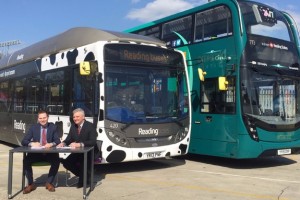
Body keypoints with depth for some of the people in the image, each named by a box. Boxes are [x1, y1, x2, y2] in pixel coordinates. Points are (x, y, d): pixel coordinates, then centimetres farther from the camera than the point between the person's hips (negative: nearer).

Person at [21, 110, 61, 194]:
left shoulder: (53, 127, 3)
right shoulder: (33, 127, 3)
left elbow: (58, 141, -3)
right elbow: (23, 141, -2)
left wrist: (51, 144, -26)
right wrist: (32, 143, -24)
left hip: (49, 153, -1)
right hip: (36, 152, 1)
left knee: (56, 161, -29)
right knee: (26, 160, -25)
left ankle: (49, 183, -7)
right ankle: (31, 184, -7)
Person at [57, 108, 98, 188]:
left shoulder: (90, 126, -14)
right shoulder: (73, 126, 6)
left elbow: (93, 142, -26)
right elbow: (69, 139, 8)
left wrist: (80, 144, -39)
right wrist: (63, 143, -17)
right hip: (77, 152, 6)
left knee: (83, 162, -32)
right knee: (66, 163, -13)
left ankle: (83, 180, 0)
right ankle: (83, 176, 10)